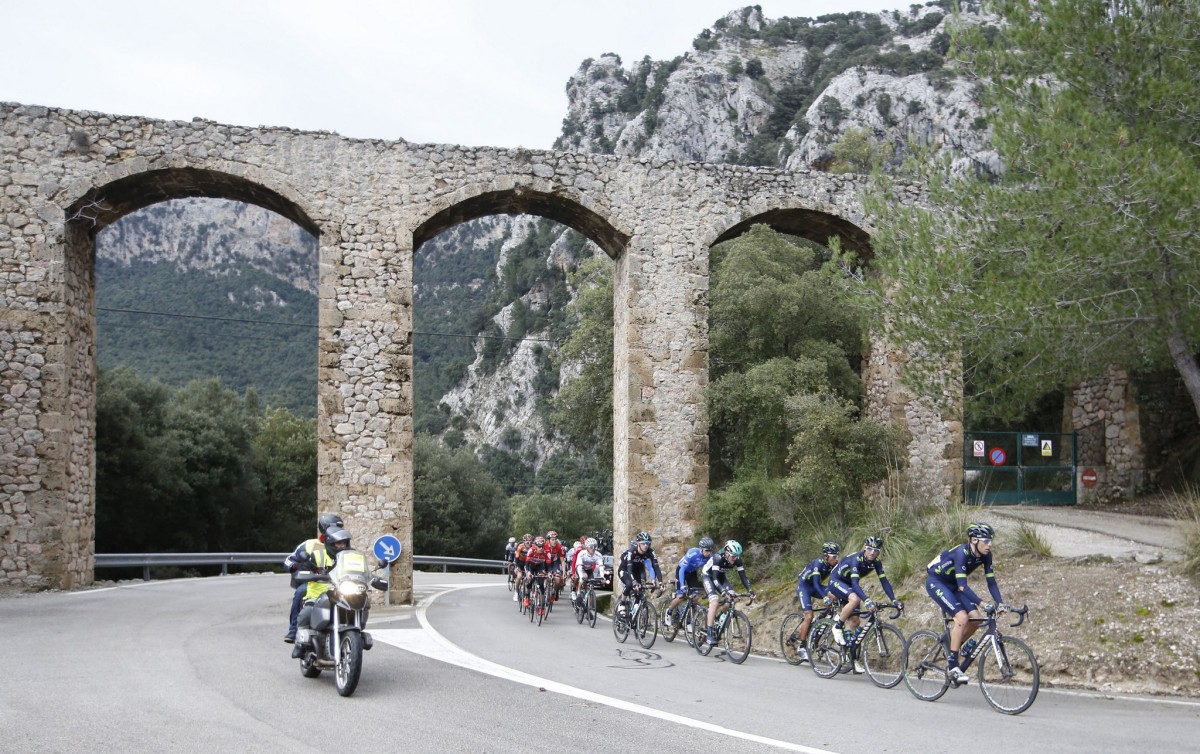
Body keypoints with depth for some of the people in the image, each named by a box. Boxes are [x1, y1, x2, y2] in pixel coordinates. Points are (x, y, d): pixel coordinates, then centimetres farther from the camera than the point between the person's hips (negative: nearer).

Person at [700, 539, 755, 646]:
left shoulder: (737, 560, -20)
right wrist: (723, 591, -54)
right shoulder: (718, 557, -36)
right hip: (707, 576, -6)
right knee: (715, 601, -26)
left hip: (720, 576, 6)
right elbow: (715, 578, -40)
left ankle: (717, 619, 8)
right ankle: (710, 633, -23)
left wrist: (750, 590, -32)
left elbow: (743, 576, -18)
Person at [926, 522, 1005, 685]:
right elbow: (962, 585, -37)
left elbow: (991, 581, -8)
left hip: (952, 585, 8)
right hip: (936, 582, -8)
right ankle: (953, 666, -17)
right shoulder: (962, 553, -32)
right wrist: (981, 603, -46)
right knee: (962, 618, -24)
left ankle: (952, 646, 16)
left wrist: (1000, 603, -22)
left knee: (976, 618, -7)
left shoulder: (985, 555, -10)